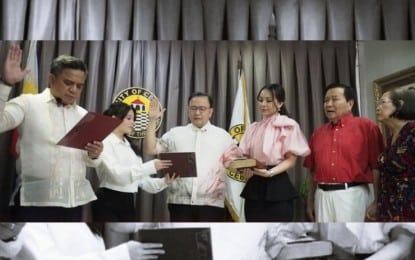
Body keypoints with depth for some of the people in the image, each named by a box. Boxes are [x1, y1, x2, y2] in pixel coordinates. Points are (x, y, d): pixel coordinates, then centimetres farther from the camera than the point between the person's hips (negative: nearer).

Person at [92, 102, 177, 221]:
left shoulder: (130, 147, 16)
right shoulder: (105, 143, -8)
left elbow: (142, 179, 9)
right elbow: (117, 174, -24)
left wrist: (163, 182, -9)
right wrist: (151, 167, -28)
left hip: (128, 203, 8)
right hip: (108, 204, -8)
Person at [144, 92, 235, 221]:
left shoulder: (222, 135, 10)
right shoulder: (175, 133, 11)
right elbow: (150, 149, 5)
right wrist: (152, 120, -1)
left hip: (211, 203, 0)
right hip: (180, 202, 1)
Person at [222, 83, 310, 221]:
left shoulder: (289, 126, -3)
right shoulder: (253, 128, 13)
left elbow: (291, 159, -6)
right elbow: (244, 155, 13)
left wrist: (270, 172, -22)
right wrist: (244, 167, -10)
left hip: (278, 186, -5)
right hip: (254, 186, 5)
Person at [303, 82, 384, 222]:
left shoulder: (366, 126, -1)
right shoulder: (318, 133, 12)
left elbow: (376, 166, -5)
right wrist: (310, 201, 14)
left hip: (352, 194, -4)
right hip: (322, 195, 4)